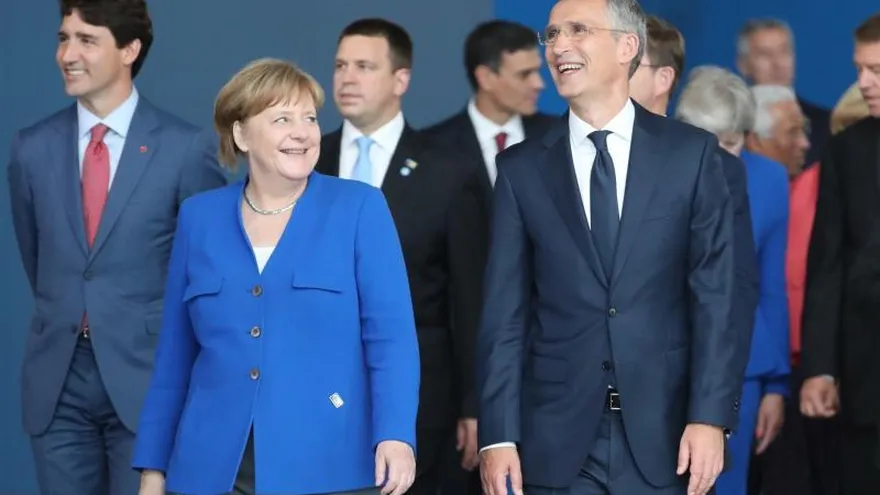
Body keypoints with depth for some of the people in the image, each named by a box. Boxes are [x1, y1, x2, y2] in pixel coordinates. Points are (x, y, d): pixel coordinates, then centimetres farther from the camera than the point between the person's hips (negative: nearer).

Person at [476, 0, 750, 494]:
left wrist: (710, 416, -10)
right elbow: (505, 315, 3)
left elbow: (716, 297, -1)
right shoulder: (522, 169, 6)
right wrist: (498, 436, -4)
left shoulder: (691, 153, 3)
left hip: (663, 435, -1)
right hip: (557, 440, 1)